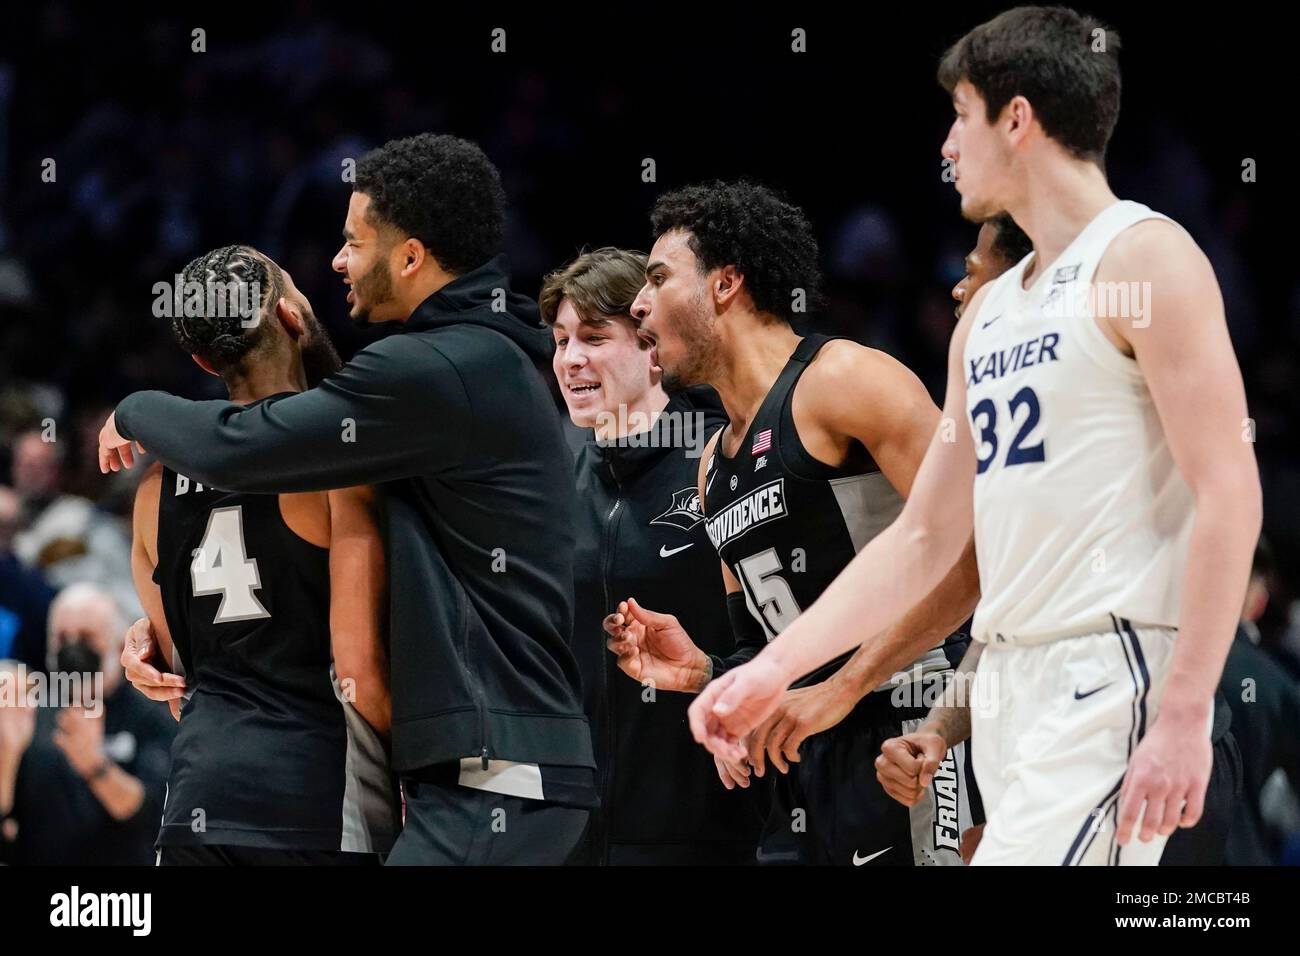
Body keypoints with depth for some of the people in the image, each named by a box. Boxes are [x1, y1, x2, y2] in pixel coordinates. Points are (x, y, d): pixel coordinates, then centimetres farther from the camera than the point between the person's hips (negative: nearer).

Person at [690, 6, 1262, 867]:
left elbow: (1228, 496, -13)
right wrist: (775, 669, 16)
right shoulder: (988, 314, 20)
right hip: (1011, 683, 9)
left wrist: (1185, 717, -20)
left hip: (1110, 675, -9)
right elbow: (922, 538, 24)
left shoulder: (1143, 258, -6)